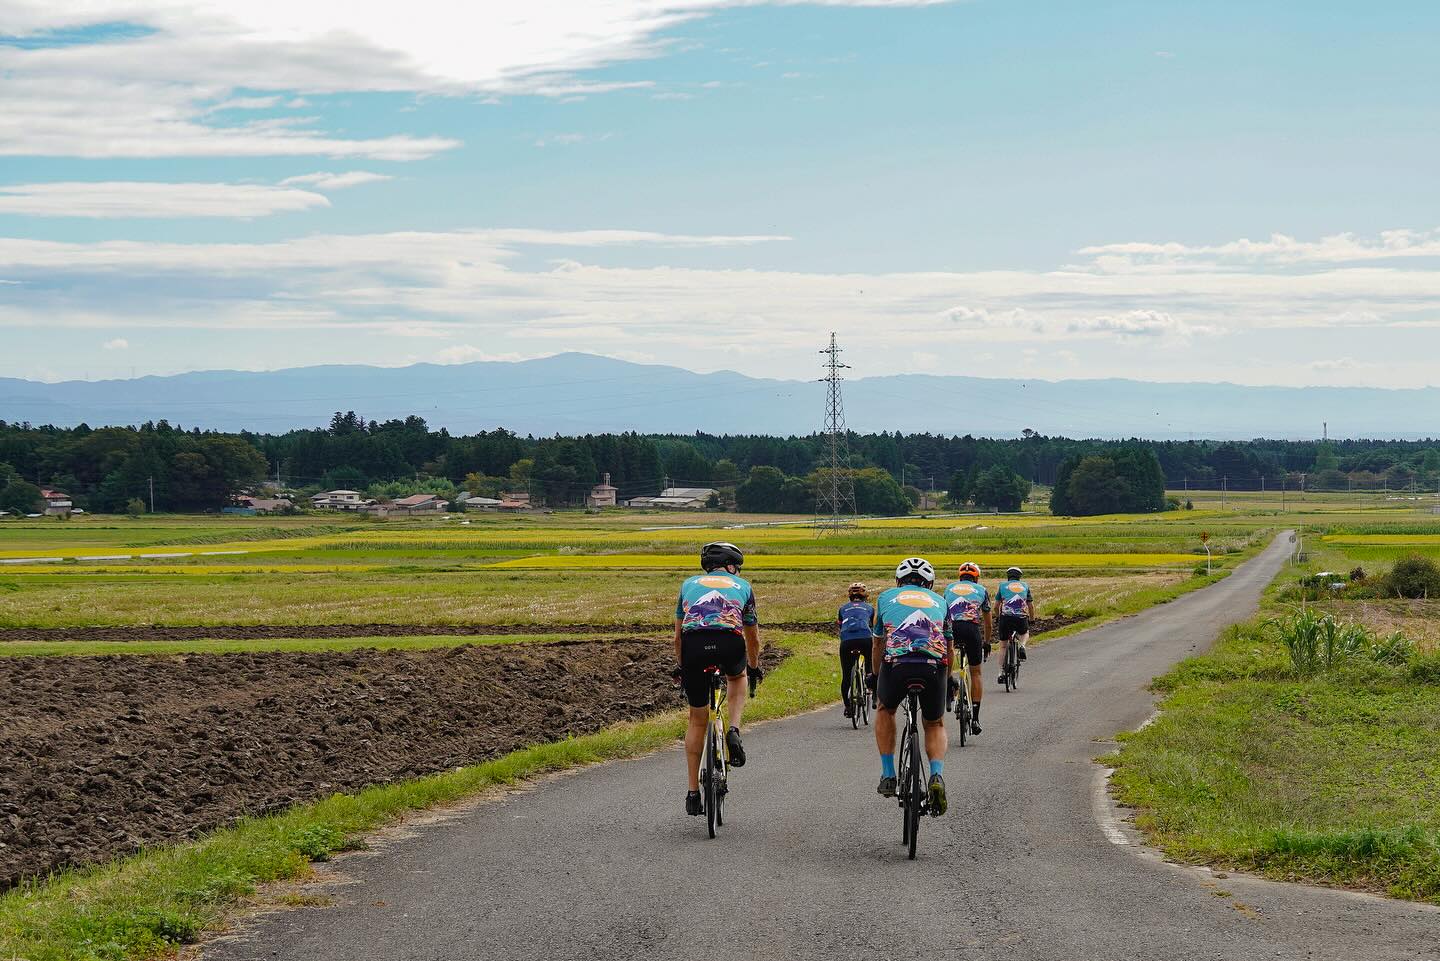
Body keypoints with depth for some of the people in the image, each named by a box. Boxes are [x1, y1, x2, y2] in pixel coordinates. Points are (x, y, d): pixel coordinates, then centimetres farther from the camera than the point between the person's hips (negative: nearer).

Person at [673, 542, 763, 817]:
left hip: (693, 644, 1)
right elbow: (752, 637, 38)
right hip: (730, 643, -1)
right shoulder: (743, 586, 29)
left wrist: (680, 666, 49)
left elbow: (678, 633, 36)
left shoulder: (690, 584, 31)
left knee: (697, 720, 15)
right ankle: (733, 730, 12)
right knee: (738, 675, 37)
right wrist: (754, 668, 54)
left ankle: (693, 792, 16)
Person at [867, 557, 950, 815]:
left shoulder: (885, 597, 28)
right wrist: (948, 680, 54)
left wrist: (875, 676, 52)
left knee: (885, 709, 32)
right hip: (934, 666, 1)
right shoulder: (939, 601, 30)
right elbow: (949, 647, 37)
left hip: (896, 663, -1)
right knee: (935, 724, 24)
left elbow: (878, 643, 36)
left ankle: (888, 775, 24)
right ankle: (937, 776, -3)